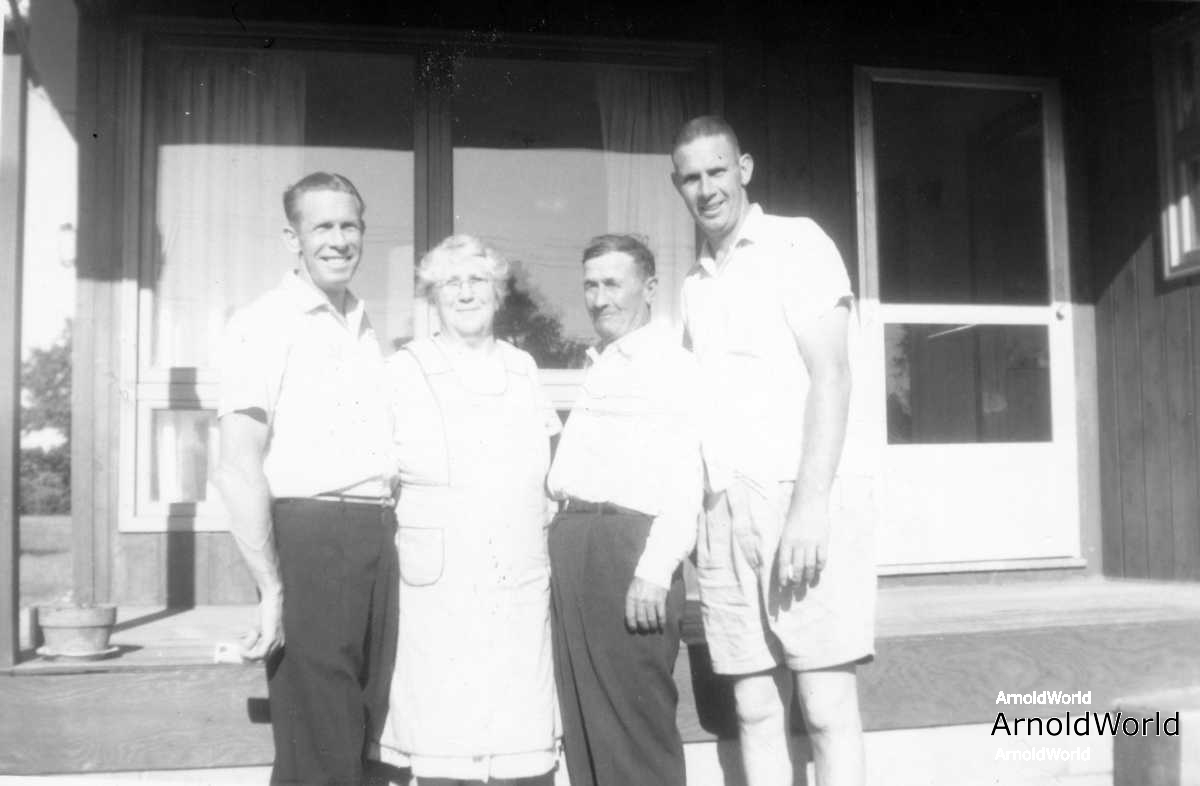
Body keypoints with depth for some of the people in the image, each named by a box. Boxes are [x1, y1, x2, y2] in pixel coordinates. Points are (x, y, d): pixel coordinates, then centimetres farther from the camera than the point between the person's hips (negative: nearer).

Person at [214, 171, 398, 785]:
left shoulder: (364, 331, 18)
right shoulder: (265, 322, -5)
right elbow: (238, 469, -12)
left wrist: (388, 537, 14)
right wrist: (271, 589, -17)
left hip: (376, 541, 7)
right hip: (307, 535, -7)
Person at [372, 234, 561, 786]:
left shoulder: (523, 369, 14)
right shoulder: (403, 371, 2)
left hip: (521, 580, 3)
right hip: (439, 580, -3)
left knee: (515, 737, 5)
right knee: (440, 737, 0)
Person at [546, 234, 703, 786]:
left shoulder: (670, 362, -4)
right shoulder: (600, 368, 23)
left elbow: (685, 476, -14)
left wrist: (655, 569, -20)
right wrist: (563, 547, 12)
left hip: (626, 542, -8)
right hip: (573, 543, 9)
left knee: (634, 717, -3)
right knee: (583, 716, 12)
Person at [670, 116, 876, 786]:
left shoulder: (797, 243, 2)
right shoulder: (696, 285, 19)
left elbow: (831, 376, -8)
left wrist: (810, 504, -18)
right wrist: (695, 518, 7)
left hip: (804, 504, -5)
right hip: (725, 516, 6)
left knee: (827, 708, -4)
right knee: (756, 712, 7)